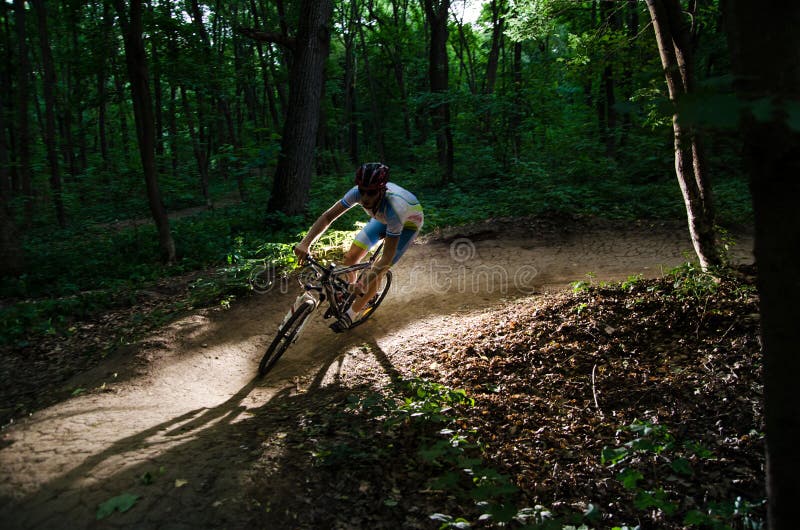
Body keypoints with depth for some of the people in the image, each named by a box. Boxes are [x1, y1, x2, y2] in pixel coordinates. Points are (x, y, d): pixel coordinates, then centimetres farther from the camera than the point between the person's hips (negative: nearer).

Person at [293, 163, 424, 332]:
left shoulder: (393, 208, -44)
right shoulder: (358, 192, -33)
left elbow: (387, 259, -41)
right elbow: (328, 216, -25)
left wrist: (364, 284, -50)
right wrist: (305, 243, -37)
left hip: (409, 222, -5)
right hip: (383, 217, 5)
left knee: (378, 271, -13)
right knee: (351, 256, -7)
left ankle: (350, 316, 3)